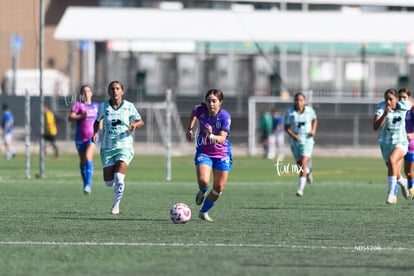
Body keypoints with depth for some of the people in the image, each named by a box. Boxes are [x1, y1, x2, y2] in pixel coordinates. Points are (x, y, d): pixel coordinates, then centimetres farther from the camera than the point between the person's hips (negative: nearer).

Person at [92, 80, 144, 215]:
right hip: (107, 147, 2)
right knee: (109, 182, 0)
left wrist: (135, 124, -14)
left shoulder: (129, 106, -1)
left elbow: (141, 122, 8)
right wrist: (95, 132, -5)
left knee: (119, 178, -19)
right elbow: (97, 121, 15)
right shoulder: (103, 106, 0)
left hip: (125, 146, -2)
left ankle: (116, 205, 1)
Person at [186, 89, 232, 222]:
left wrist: (211, 136, -48)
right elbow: (194, 113, 14)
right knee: (203, 181, -23)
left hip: (222, 154, 0)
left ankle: (204, 212, 25)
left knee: (219, 188, 2)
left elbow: (222, 138, -30)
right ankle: (202, 192, 15)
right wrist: (190, 128, 13)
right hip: (203, 152, 0)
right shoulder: (200, 110, -13)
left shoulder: (225, 116, -21)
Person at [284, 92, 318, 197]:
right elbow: (286, 127, -5)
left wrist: (313, 130, -1)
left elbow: (314, 119, 16)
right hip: (295, 141, 2)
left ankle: (300, 188, -18)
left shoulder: (309, 110, -3)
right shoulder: (289, 112, -6)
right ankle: (308, 171, 51)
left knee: (303, 163, -18)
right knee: (299, 164, 13)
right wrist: (293, 135, -23)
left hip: (307, 140, -2)